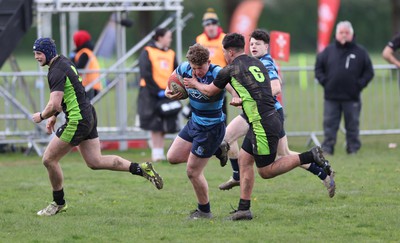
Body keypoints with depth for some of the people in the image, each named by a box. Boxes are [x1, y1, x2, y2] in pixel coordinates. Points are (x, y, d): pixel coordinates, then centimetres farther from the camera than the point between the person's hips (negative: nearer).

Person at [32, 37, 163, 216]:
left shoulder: (56, 71, -19)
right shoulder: (64, 62, 12)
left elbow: (54, 105, -25)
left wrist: (41, 116, -6)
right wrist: (54, 116, 23)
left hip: (77, 121, -10)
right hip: (88, 115, 10)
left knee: (49, 159, 1)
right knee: (95, 162, 12)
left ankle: (58, 203, 14)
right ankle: (141, 169, 9)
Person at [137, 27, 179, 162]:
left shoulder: (171, 54, 13)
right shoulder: (147, 52, -3)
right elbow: (146, 74, -9)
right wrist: (157, 91, -14)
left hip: (167, 94, 5)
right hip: (150, 95, -5)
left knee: (165, 127, 5)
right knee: (155, 126, -6)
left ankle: (160, 153, 12)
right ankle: (156, 154, -3)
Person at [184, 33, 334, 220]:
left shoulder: (231, 69, -5)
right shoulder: (257, 64, 15)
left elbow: (210, 91, 10)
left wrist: (195, 84, 27)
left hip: (263, 125, -9)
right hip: (270, 119, 9)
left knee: (266, 171, -2)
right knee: (244, 159, 13)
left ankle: (311, 157, -10)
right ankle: (244, 209, 13)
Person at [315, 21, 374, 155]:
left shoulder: (360, 52, 2)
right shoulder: (328, 51, 5)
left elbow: (369, 72, 6)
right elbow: (318, 68, 11)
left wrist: (360, 84, -5)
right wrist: (324, 81, -2)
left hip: (352, 98, -1)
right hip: (331, 97, 1)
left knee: (353, 125, 6)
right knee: (330, 124, 2)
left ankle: (353, 149, 13)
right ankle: (327, 148, 6)